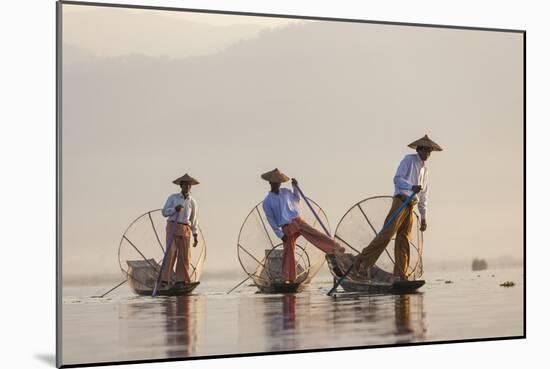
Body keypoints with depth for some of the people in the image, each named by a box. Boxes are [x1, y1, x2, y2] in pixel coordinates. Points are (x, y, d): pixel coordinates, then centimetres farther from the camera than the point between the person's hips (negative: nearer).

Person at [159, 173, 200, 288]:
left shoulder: (192, 202, 13)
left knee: (184, 255, -1)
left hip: (185, 230, 3)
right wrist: (175, 209, -18)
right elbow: (164, 212, 1)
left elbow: (193, 220, 16)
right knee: (171, 252, -15)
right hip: (173, 227, -3)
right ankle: (164, 280, -16)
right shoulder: (172, 198, 5)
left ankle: (180, 281, 6)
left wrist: (195, 236, 11)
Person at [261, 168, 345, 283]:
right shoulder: (267, 202, -3)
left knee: (314, 234, -18)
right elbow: (271, 220, -4)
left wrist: (295, 187, 10)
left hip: (297, 221, 3)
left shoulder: (286, 192, 8)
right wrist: (280, 234, -9)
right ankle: (287, 278, 6)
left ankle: (335, 249, -27)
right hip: (286, 228, -3)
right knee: (288, 253, -2)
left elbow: (296, 200, 25)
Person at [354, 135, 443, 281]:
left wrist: (423, 217, 23)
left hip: (411, 205, 7)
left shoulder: (425, 169, 24)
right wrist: (412, 186, -25)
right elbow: (397, 179, -8)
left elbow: (423, 196, 27)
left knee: (404, 239, 2)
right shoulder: (409, 160, 3)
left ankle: (399, 275, 0)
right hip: (401, 199, -7)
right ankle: (362, 261, -19)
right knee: (387, 233, -19)